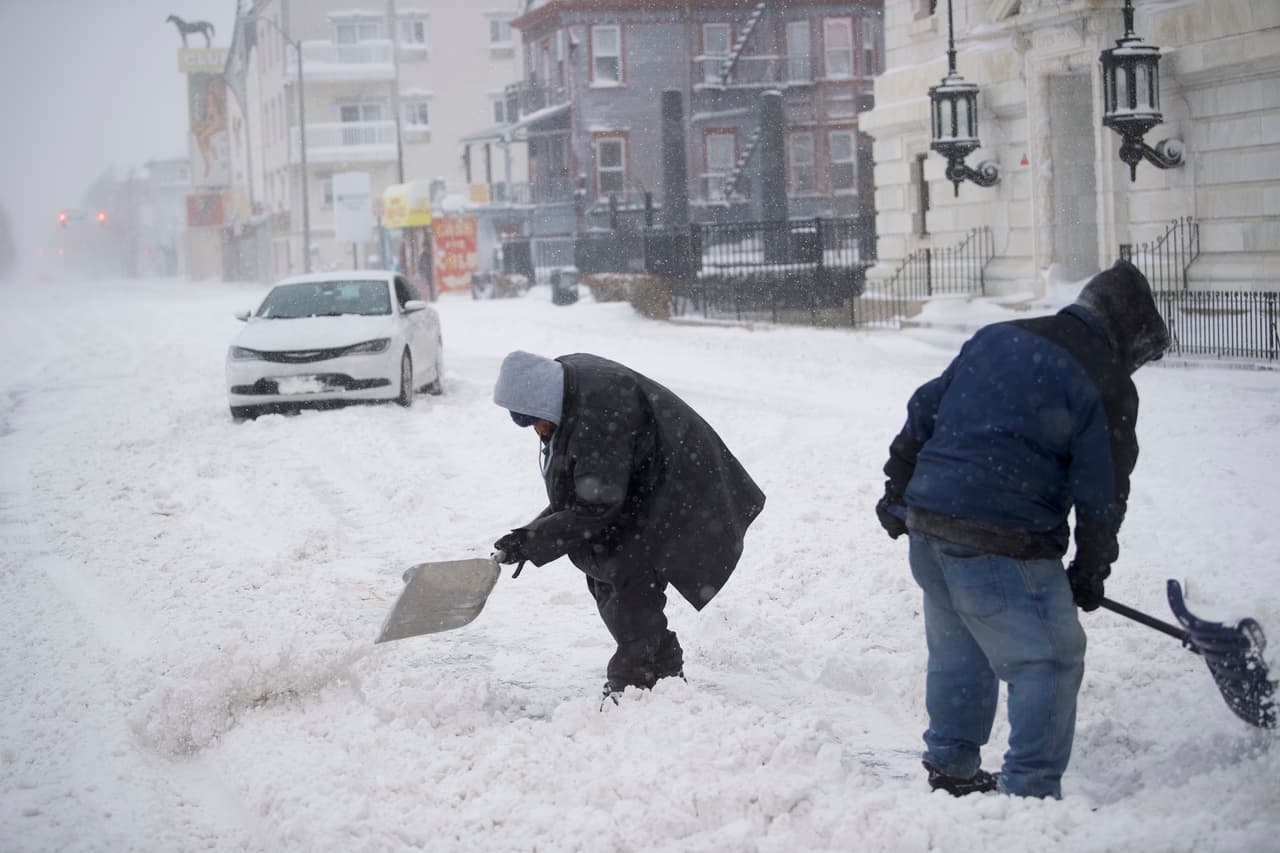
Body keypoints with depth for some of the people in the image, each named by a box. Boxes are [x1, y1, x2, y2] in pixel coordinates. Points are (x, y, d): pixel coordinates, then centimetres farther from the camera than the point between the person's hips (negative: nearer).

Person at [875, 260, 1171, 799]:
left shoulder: (996, 336, 14)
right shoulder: (1107, 384, -6)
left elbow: (924, 410, 17)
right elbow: (1103, 491, -3)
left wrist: (900, 489, 26)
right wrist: (1090, 571, 10)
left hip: (927, 529, 8)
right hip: (1002, 547, -8)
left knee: (957, 654, 23)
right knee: (1049, 662, 2)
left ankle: (950, 770, 35)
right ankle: (1030, 791, 1)